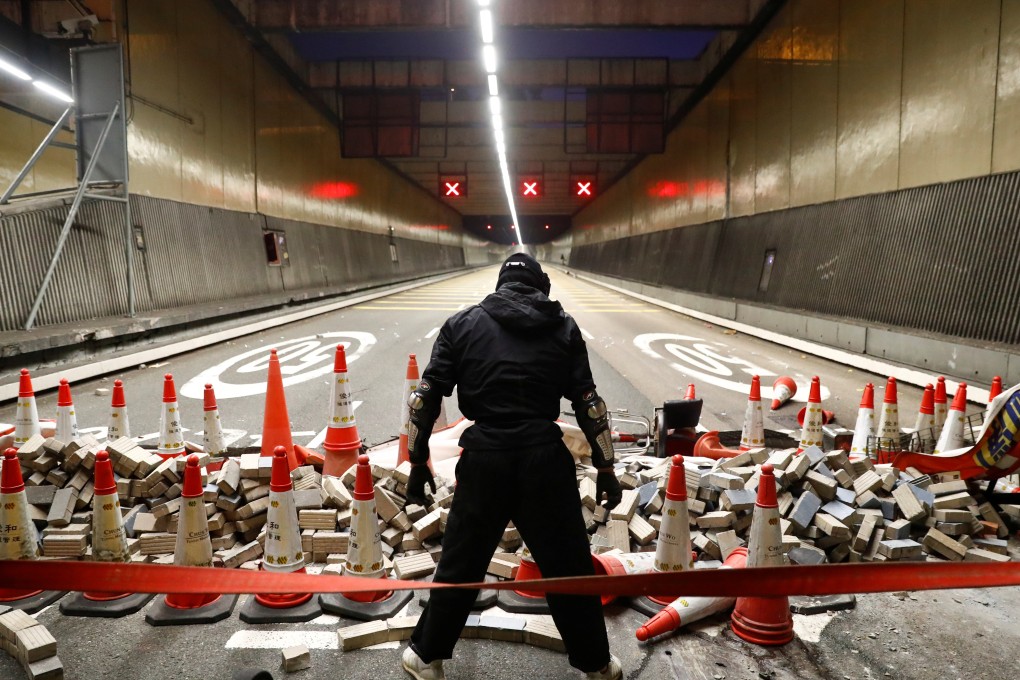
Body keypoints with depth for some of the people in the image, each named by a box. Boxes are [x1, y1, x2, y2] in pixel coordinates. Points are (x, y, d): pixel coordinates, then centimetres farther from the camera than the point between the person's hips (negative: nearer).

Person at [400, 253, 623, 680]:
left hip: (484, 459, 0)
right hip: (544, 458, 0)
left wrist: (418, 461, 10)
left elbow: (426, 397, 2)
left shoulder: (463, 323, 7)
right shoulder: (562, 326, 7)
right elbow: (588, 402, 3)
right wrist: (605, 468, 9)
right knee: (570, 566, 16)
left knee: (460, 564, 16)